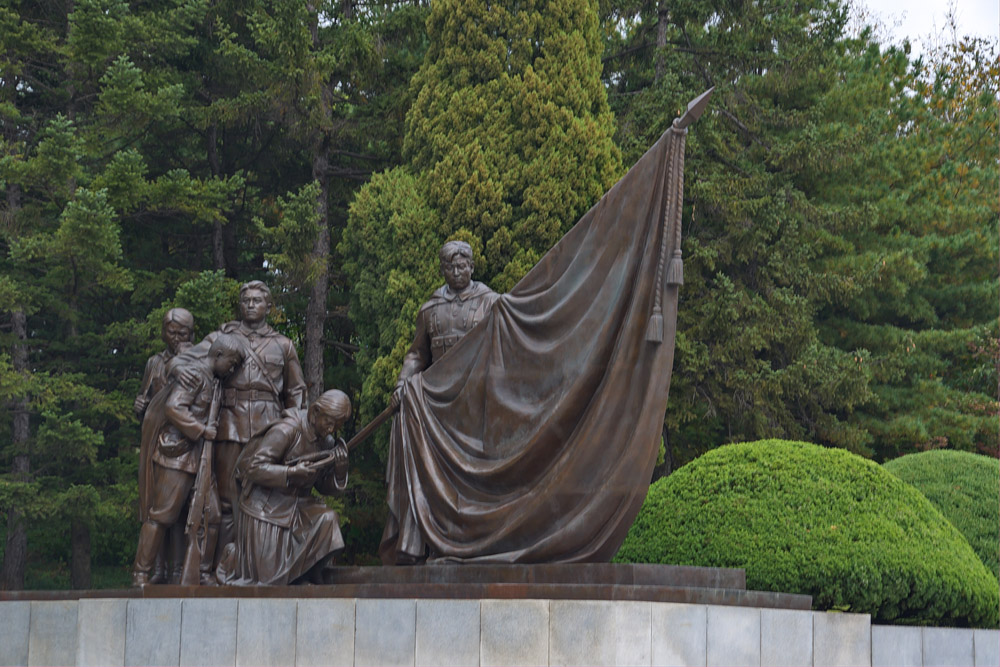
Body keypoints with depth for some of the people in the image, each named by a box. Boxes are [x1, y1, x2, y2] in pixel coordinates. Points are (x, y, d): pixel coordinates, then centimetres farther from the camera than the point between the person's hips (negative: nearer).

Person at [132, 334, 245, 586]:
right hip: (176, 454, -10)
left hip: (196, 457, 10)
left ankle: (203, 573, 13)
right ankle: (141, 574, -4)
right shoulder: (194, 373, -11)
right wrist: (202, 431, -17)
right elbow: (173, 408, -20)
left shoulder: (209, 378, 19)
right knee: (162, 513, -8)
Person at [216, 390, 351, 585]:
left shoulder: (324, 442, 4)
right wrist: (291, 473, -34)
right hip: (265, 509, -7)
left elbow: (324, 486, 6)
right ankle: (233, 558, 28)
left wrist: (339, 471, -15)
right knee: (267, 577, -6)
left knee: (327, 520, -23)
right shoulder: (286, 430, -19)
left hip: (297, 509, 7)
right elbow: (254, 468, -23)